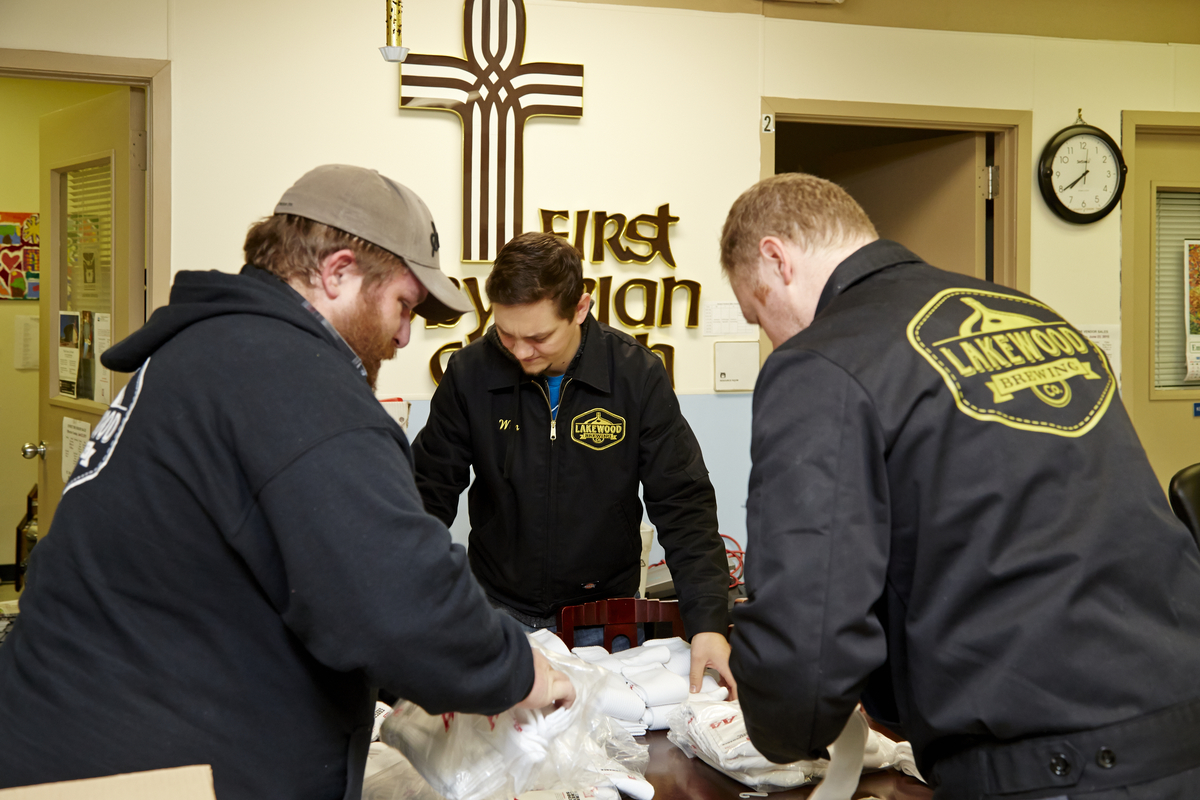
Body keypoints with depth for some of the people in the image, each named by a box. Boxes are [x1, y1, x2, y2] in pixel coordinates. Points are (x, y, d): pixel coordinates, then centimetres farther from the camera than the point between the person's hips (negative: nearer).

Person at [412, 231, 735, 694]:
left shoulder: (638, 375, -12)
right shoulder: (471, 373, -11)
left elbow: (683, 505, -10)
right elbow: (430, 494, -3)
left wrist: (708, 622, -19)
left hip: (606, 612, 0)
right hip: (501, 612, 1)